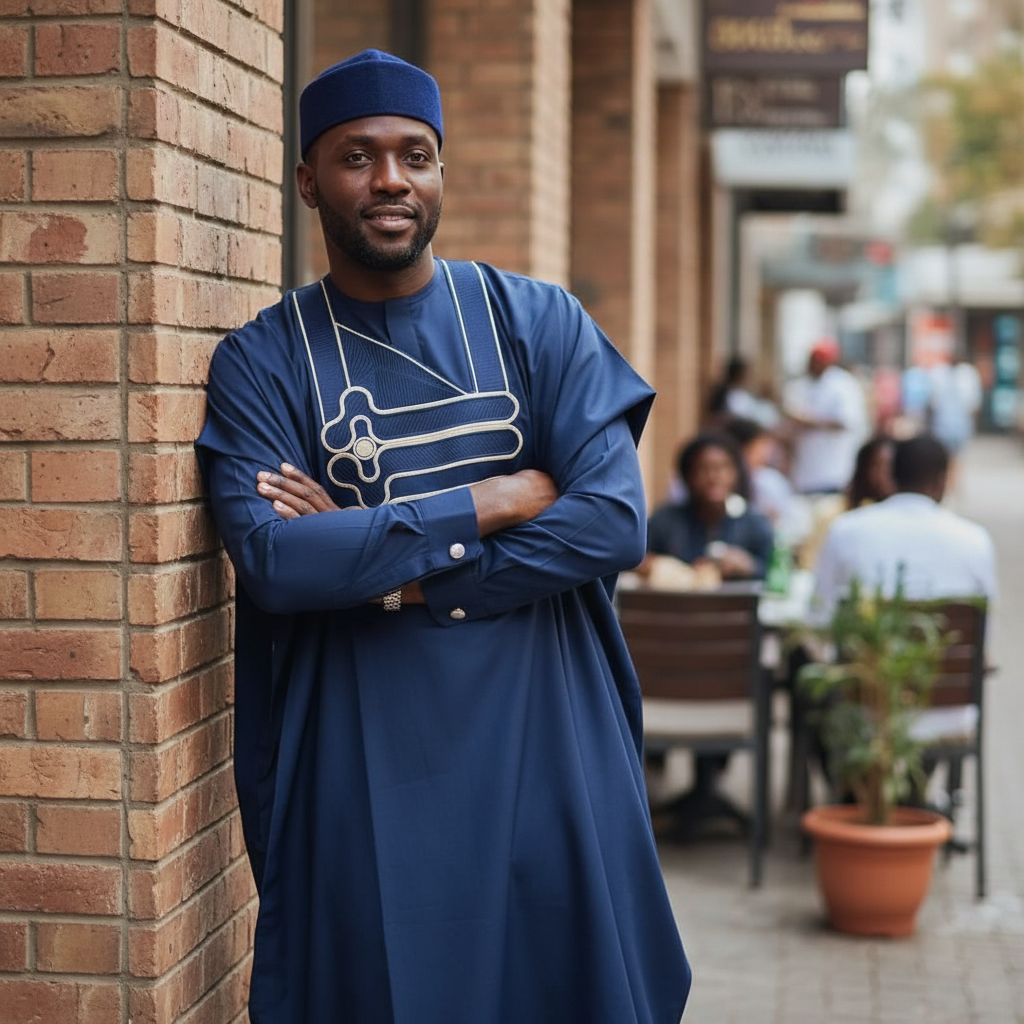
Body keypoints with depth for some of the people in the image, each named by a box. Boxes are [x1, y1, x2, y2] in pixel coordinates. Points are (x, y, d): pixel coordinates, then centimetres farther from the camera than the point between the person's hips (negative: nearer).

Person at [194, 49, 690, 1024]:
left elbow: (614, 521, -11)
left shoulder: (538, 321, 1)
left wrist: (381, 563, -15)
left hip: (546, 754, 1)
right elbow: (274, 560, -17)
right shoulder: (262, 361, -2)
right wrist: (489, 504, -14)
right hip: (362, 779, -1)